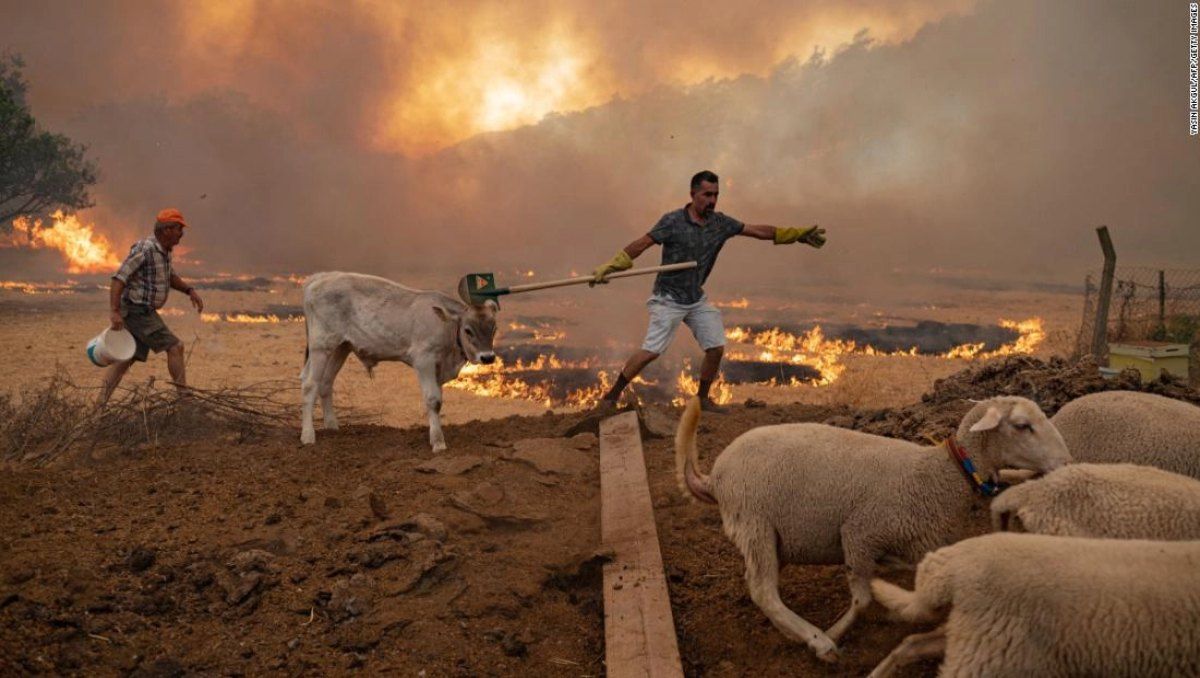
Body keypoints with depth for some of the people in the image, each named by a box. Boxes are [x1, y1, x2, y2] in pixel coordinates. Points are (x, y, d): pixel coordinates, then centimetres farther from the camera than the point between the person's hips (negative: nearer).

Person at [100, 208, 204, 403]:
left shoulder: (164, 250, 10)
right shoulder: (144, 250, -19)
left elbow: (169, 277, 26)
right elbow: (118, 278, -23)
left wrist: (189, 290, 10)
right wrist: (114, 311, -30)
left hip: (144, 312, 9)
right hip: (138, 311, -9)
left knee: (127, 358, 9)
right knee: (174, 347, -8)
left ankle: (101, 404, 10)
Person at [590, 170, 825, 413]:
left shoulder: (720, 223, 2)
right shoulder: (673, 221, -15)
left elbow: (758, 231, 7)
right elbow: (641, 244, -17)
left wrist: (798, 234, 6)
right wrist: (610, 266, -26)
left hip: (697, 300, 6)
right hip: (669, 299, -6)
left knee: (716, 348, 2)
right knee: (651, 351, -14)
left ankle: (703, 399, 21)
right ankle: (611, 396, -3)